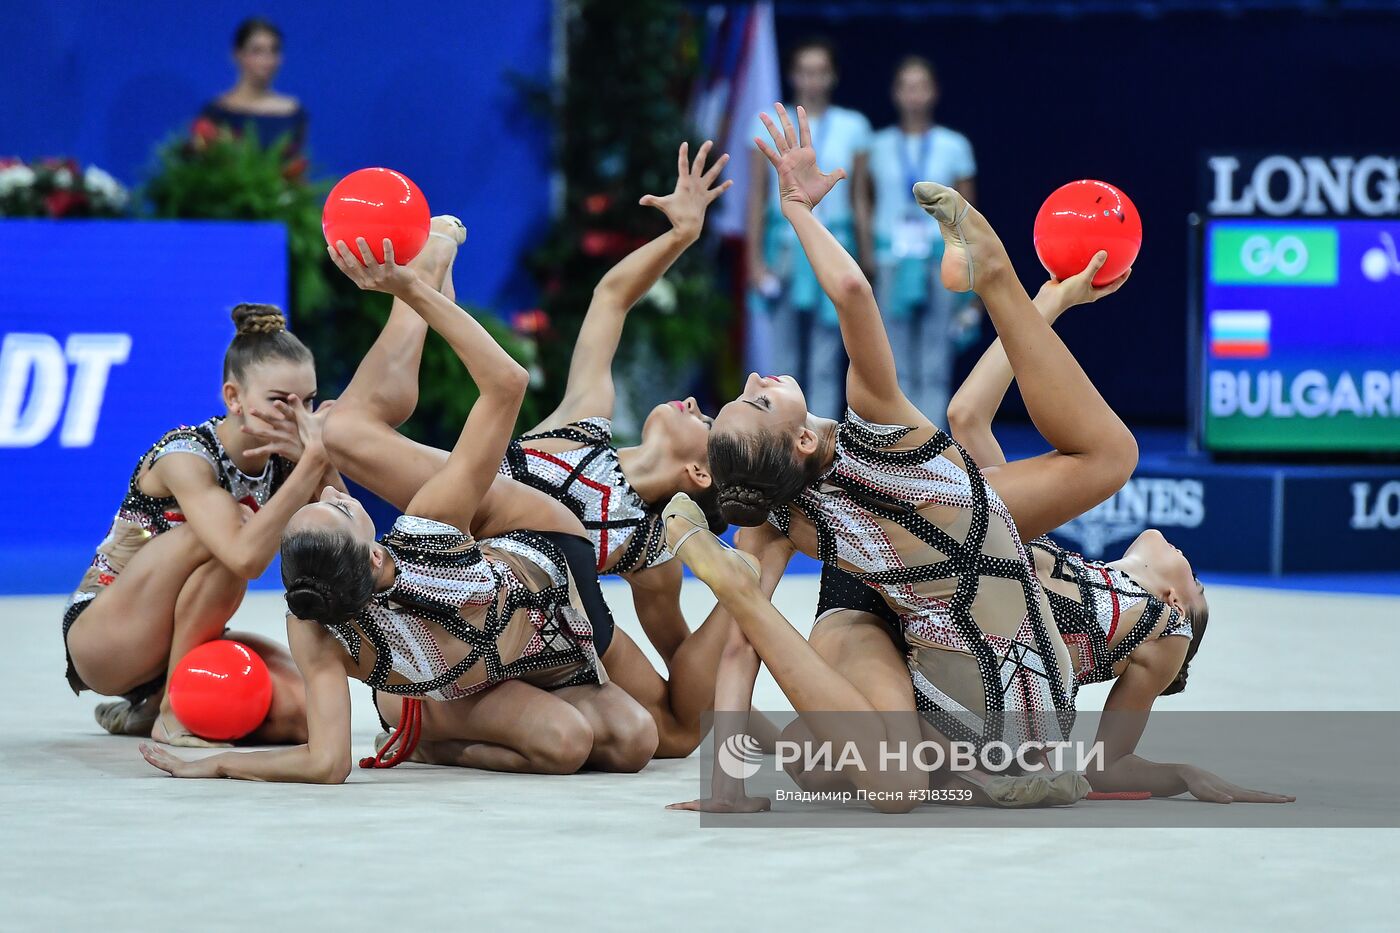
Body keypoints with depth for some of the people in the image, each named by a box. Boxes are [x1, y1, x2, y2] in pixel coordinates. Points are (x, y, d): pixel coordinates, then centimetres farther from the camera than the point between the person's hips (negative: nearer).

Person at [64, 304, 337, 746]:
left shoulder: (283, 458, -4)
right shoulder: (186, 457, -24)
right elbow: (246, 558, -40)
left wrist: (323, 463, -28)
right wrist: (314, 459, -39)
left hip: (188, 642, 7)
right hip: (101, 636, -7)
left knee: (298, 712, -22)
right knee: (229, 529, -31)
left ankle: (145, 712, 6)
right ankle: (172, 711, -19)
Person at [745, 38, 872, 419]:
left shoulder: (853, 127, 7)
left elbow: (860, 198, 9)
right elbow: (756, 197, 4)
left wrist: (869, 261, 6)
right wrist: (755, 259, -3)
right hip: (783, 247, 0)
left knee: (827, 365, -1)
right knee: (781, 362, -2)